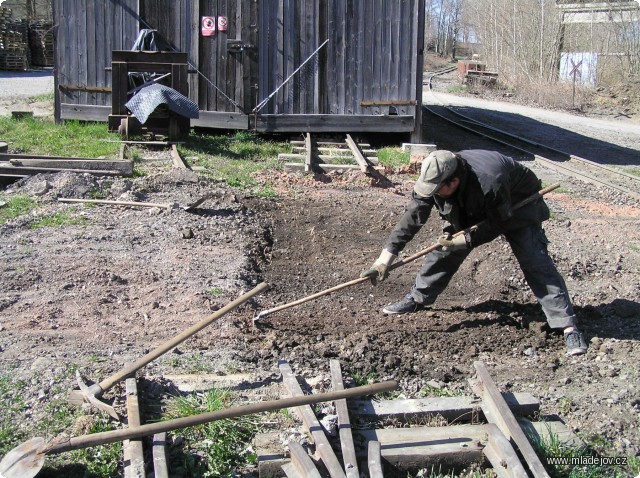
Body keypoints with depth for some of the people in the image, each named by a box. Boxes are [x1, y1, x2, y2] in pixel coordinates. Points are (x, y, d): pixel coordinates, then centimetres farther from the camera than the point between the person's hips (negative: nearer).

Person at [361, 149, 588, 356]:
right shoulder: (433, 179, -27)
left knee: (535, 261, -16)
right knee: (444, 248, -2)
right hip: (470, 209, 6)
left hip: (517, 207, -5)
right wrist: (386, 257, -26)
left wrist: (467, 239, -33)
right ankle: (417, 298, 18)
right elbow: (412, 218, -23)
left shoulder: (490, 183, -44)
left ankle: (568, 325, -17)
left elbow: (498, 224, -28)